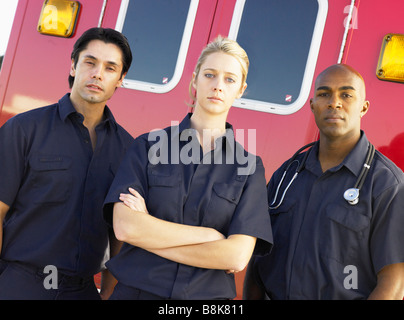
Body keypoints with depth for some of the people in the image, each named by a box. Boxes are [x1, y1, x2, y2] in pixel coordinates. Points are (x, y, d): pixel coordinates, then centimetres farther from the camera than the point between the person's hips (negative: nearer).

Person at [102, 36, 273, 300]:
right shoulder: (149, 146, -2)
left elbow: (237, 256, -13)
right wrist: (213, 236, -14)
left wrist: (151, 236, -14)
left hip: (209, 294, 0)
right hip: (136, 290, 0)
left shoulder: (249, 166, -2)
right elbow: (125, 226, -14)